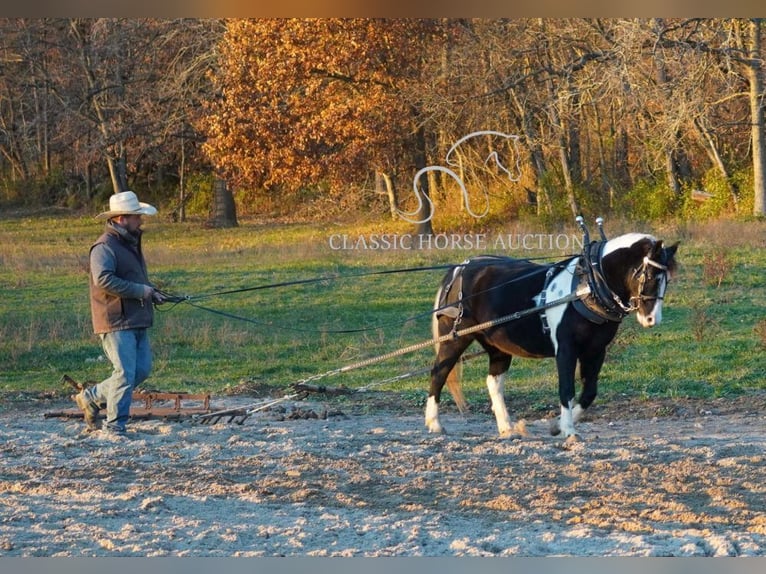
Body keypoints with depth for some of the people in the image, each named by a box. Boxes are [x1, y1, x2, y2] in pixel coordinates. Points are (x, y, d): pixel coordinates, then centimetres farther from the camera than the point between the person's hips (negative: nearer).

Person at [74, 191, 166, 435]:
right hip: (116, 322, -10)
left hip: (137, 321, 10)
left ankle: (92, 397, 23)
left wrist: (152, 292, 12)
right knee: (125, 373, -10)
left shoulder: (130, 243, 18)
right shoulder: (105, 247, -14)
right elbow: (103, 280, -28)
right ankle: (114, 427, -2)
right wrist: (141, 290, -21)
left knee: (142, 370, 11)